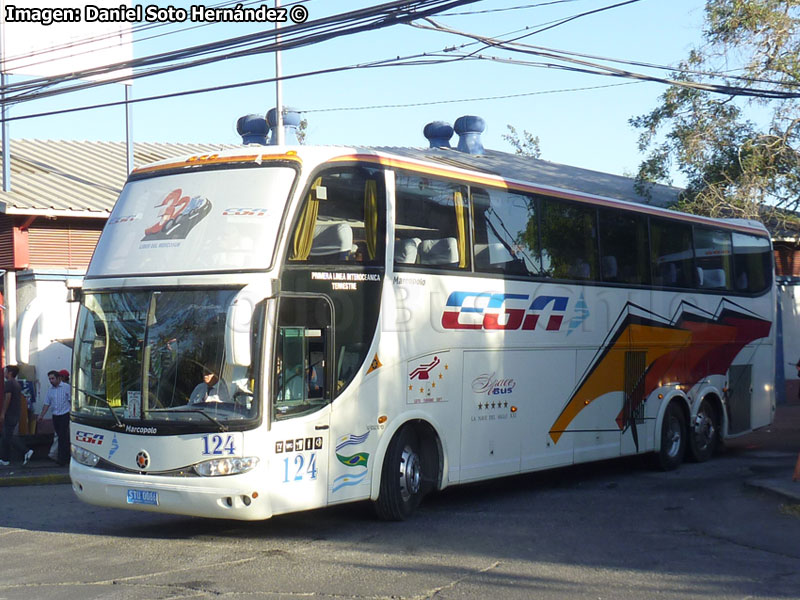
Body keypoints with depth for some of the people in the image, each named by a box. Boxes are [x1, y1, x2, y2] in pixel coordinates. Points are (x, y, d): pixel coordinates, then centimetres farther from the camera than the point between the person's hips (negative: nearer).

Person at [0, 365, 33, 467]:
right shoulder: (17, 384, 16)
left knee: (8, 437, -8)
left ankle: (26, 451, -15)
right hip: (16, 414, 10)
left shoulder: (9, 383, -13)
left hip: (10, 414, -10)